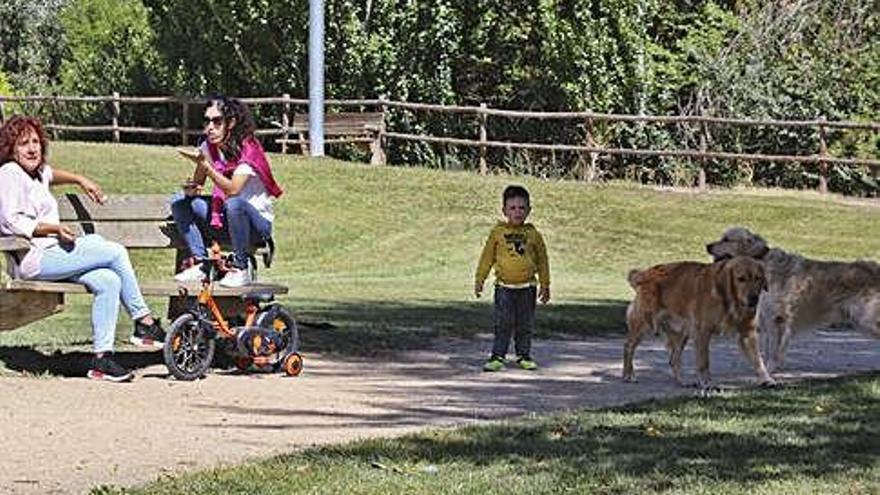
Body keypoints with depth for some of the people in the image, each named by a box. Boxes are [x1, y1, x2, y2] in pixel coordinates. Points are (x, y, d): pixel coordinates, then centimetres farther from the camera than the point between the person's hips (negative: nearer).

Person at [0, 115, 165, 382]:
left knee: (109, 281, -13)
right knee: (116, 252, -13)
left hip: (52, 253, 9)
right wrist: (53, 228, -19)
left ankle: (102, 359, -15)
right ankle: (144, 321, -3)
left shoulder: (36, 172, 21)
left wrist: (80, 180, 36)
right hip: (34, 259, -9)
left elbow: (50, 174, 48)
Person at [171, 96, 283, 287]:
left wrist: (205, 165, -37)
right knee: (179, 201, -6)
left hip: (258, 222, -7)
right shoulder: (208, 148, 0)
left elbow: (232, 189, -31)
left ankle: (241, 269, -21)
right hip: (223, 218, 7)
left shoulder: (248, 150, -20)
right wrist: (190, 189, -18)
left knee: (234, 203, -39)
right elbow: (197, 184, 6)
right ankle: (201, 263, -7)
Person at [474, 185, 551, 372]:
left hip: (527, 288, 1)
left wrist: (545, 285, 10)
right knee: (503, 324, -4)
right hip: (504, 287, -1)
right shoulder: (498, 232, 1)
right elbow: (487, 257, 6)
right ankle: (498, 356, 1)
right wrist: (479, 280, 4)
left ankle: (523, 355, 18)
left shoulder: (533, 234, 3)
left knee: (525, 325, 8)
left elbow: (542, 260, 10)